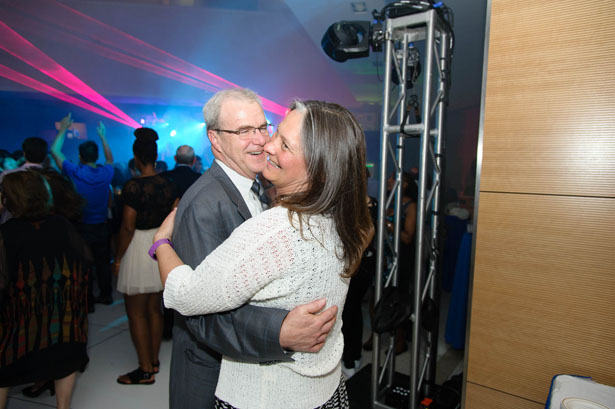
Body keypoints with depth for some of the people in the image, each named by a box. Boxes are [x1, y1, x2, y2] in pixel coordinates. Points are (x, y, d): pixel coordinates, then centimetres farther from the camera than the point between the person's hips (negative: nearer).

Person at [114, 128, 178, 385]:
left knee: (136, 313, 6)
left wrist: (118, 257, -6)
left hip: (139, 249, -6)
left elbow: (128, 227, -16)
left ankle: (146, 371, 15)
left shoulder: (133, 187, -16)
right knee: (154, 309, 18)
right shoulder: (168, 185, 1)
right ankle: (154, 361, 30)